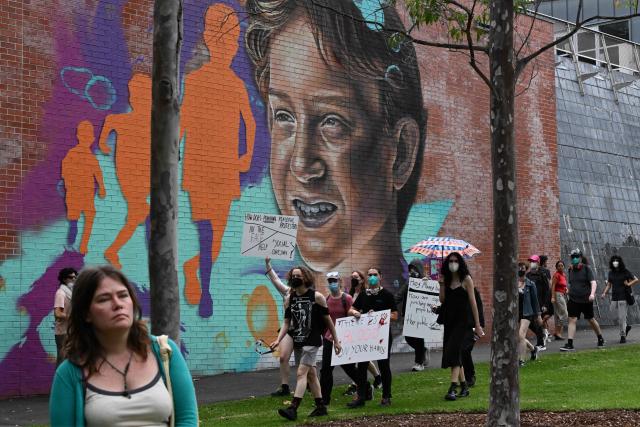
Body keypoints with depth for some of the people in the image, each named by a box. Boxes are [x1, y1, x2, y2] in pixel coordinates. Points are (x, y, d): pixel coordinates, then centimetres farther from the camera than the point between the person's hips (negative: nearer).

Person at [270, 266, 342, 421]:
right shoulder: (289, 299, 6)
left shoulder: (316, 297, -8)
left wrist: (336, 341, 2)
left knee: (301, 372, -15)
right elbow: (287, 322, 6)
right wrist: (278, 340, -8)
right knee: (311, 374, 14)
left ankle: (293, 408, -21)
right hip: (297, 342, 6)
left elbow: (327, 320, -1)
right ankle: (321, 407, 24)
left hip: (312, 341, -6)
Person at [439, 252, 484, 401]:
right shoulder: (447, 279, 11)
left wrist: (477, 325, -6)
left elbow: (473, 302, -5)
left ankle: (453, 388, -24)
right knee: (455, 353, 8)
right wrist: (442, 283, -4)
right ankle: (464, 387, 20)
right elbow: (442, 300, 4)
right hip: (450, 319, 6)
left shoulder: (466, 279, -4)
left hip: (463, 320, -6)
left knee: (454, 349, -18)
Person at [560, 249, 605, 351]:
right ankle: (569, 344, -13)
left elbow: (593, 282, -15)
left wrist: (592, 294, -31)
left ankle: (600, 339, 33)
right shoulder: (571, 270, 7)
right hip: (573, 300, 3)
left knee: (591, 320, 11)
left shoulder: (586, 268, -7)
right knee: (572, 320, -9)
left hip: (586, 300, -3)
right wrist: (570, 293, 20)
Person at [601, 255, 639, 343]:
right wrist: (604, 293, -1)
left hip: (623, 298, -4)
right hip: (614, 298, 4)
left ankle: (623, 336, 2)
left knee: (622, 317, -6)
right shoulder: (611, 272, 9)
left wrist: (628, 285, -11)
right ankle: (626, 326, 33)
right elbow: (609, 285, 12)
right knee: (618, 317, 5)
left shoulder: (625, 272, -3)